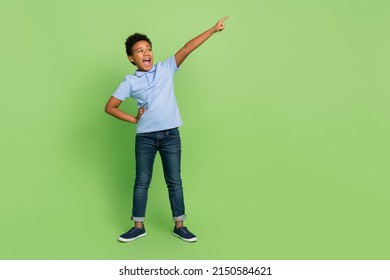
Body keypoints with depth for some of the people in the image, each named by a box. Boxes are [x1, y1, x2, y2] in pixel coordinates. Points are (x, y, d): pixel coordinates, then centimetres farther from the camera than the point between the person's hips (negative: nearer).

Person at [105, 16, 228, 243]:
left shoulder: (166, 68, 3)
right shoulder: (130, 81, 1)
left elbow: (187, 48, -6)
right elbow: (110, 107, 4)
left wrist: (213, 30, -10)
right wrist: (134, 119, -2)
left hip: (171, 134, 0)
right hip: (145, 137, 0)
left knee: (175, 181, 7)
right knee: (142, 181, 8)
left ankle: (179, 226, 18)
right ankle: (139, 227, 21)